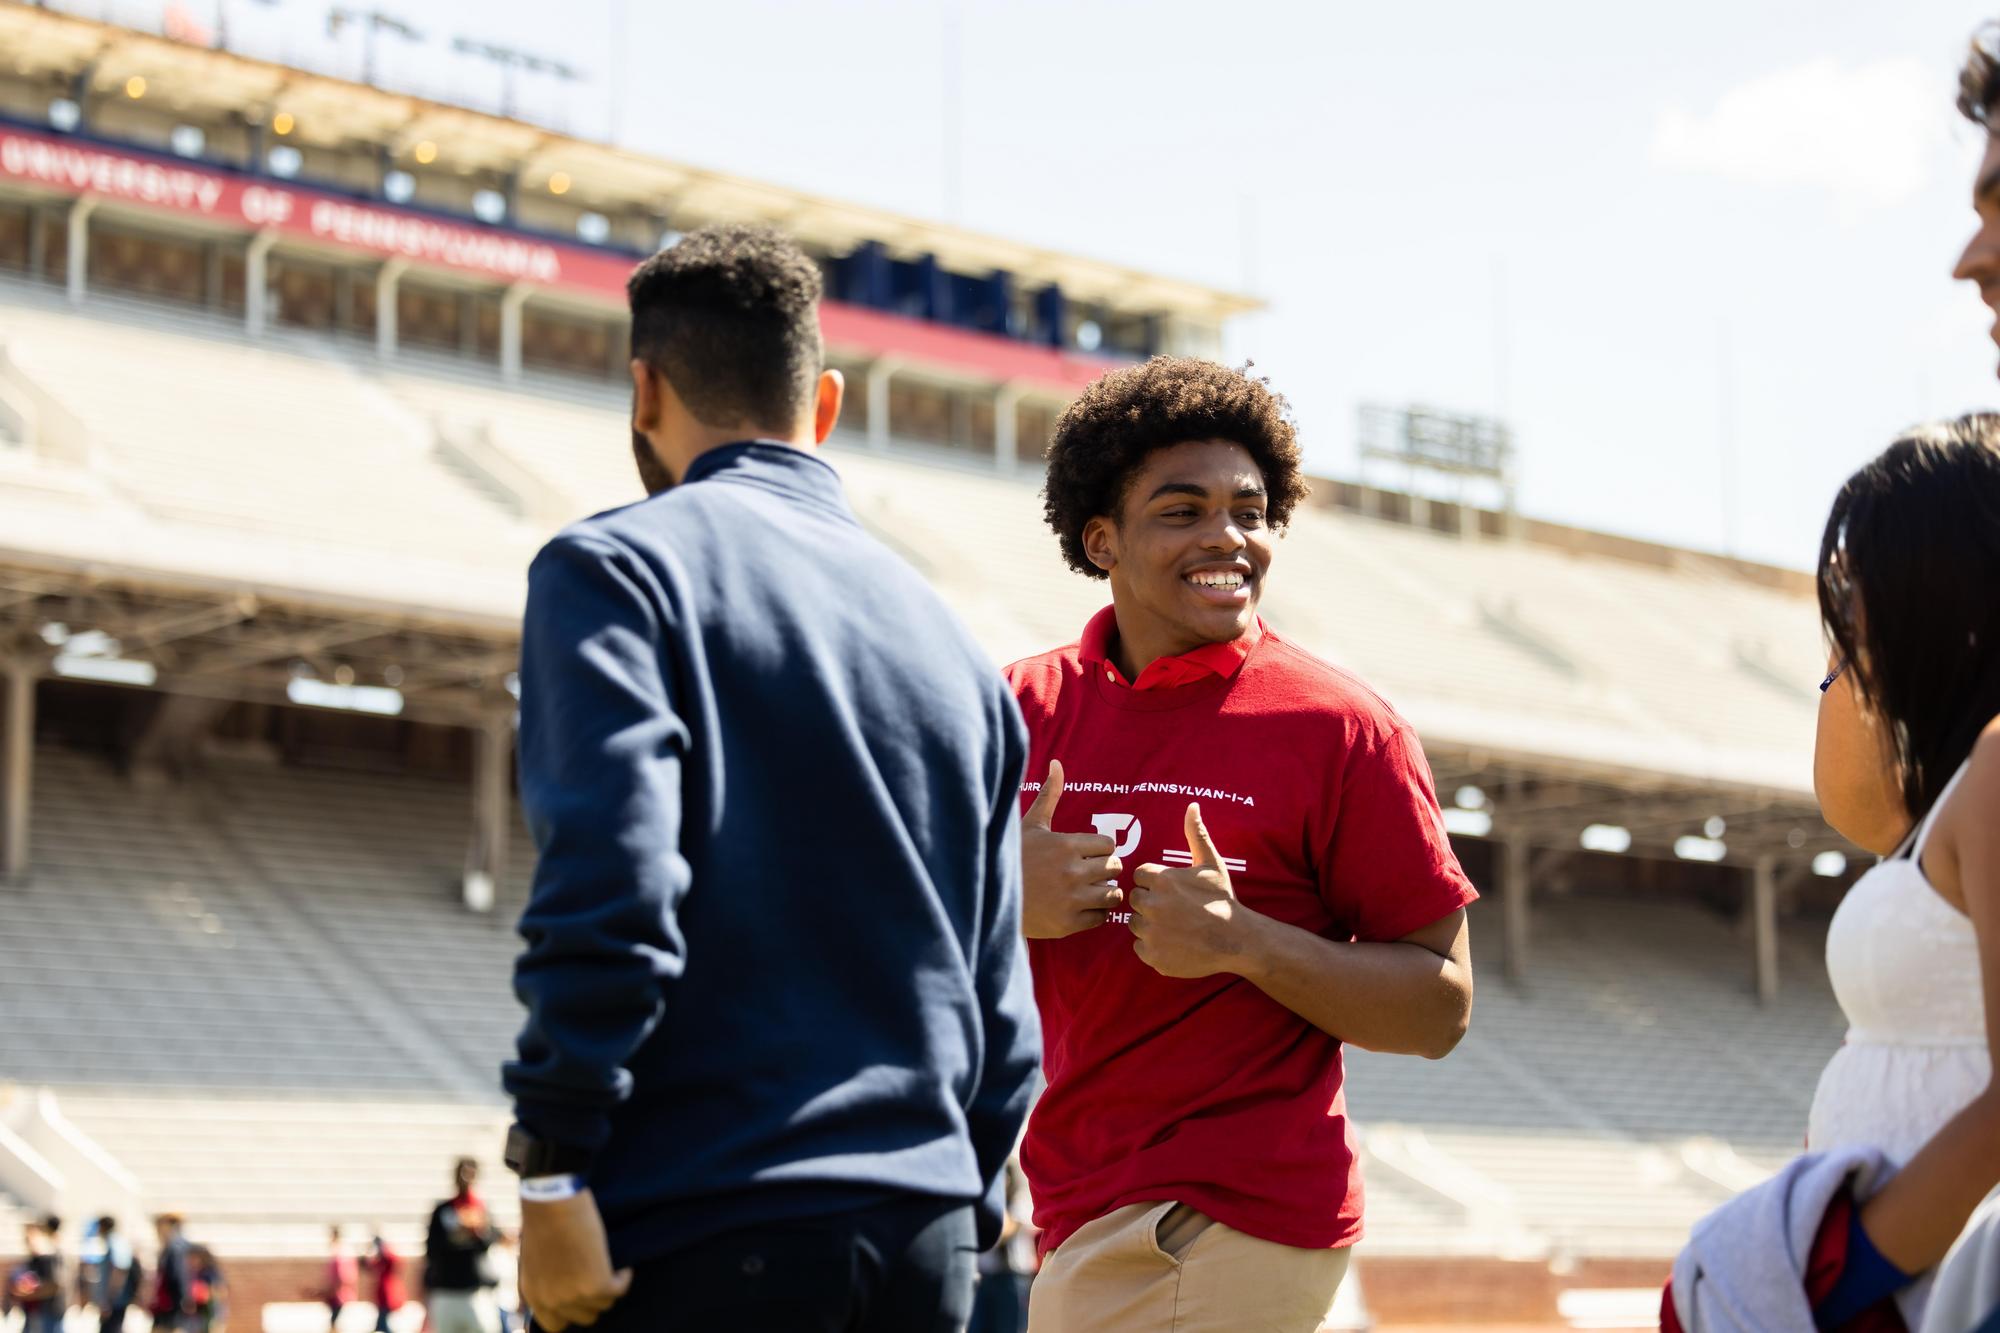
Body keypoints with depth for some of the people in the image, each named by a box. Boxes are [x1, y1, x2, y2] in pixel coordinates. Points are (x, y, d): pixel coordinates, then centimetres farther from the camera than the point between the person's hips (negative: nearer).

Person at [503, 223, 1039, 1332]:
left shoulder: (617, 567, -2)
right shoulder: (953, 641, 17)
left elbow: (606, 880, -16)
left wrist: (552, 1169, -13)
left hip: (701, 1237, -6)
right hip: (922, 1241, 6)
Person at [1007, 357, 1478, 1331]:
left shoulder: (1338, 727, -6)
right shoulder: (1022, 710, 6)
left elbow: (1440, 1009, -7)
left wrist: (1244, 942, -21)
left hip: (1228, 1229, -5)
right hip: (1069, 1207, 5)